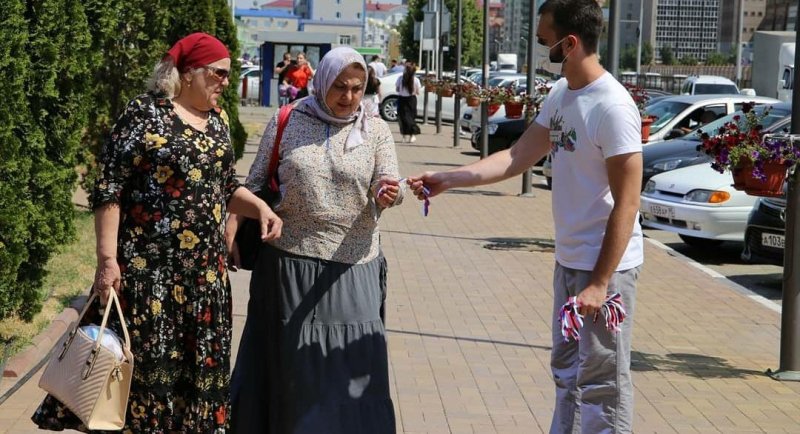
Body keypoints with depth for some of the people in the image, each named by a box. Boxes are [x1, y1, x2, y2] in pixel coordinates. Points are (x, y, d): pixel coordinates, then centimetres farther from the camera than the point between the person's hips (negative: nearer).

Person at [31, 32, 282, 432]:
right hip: (150, 265, -7)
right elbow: (109, 188, -12)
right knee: (146, 361, -1)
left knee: (200, 364, 11)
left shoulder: (218, 121, 12)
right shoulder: (145, 113, -9)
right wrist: (107, 259, -17)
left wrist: (260, 207, 2)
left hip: (205, 268, 7)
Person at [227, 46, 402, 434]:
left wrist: (388, 195, -28)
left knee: (354, 368, 1)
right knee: (291, 363, 8)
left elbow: (389, 188, -5)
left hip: (352, 268, 0)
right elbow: (255, 184, 4)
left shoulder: (376, 131, 3)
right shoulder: (286, 122, 1)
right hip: (290, 262, 0)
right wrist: (231, 231, -6)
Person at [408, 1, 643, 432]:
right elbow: (517, 157, 11)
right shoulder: (560, 95, 6)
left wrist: (599, 283, -21)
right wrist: (448, 179, 2)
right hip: (568, 262, 9)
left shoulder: (612, 107, -20)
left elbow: (626, 204, -20)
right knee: (567, 372, 19)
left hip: (605, 266, -9)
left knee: (601, 383, 0)